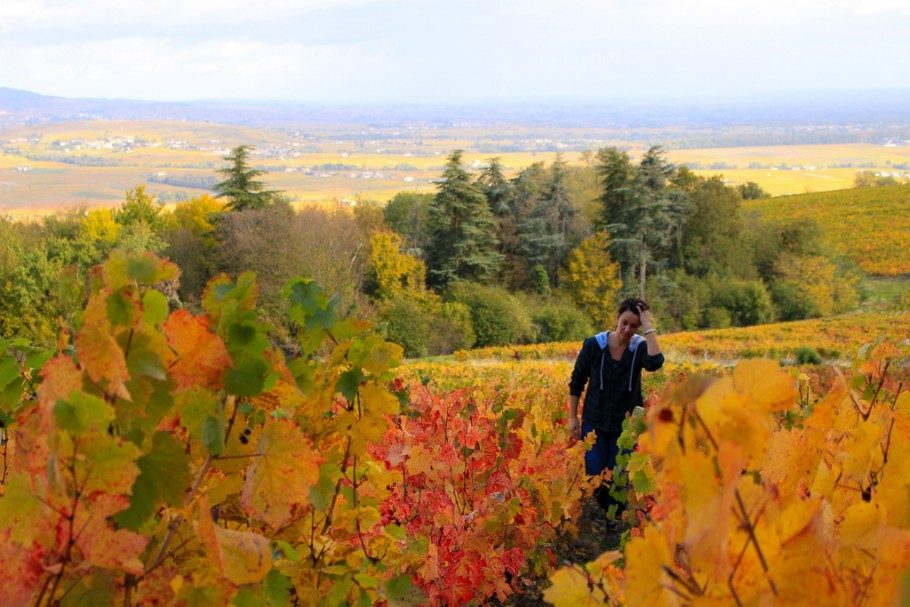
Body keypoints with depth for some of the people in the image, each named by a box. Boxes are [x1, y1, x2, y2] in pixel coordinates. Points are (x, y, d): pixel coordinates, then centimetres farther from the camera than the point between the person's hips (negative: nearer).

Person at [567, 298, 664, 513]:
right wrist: (573, 418, 1)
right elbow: (576, 383, 2)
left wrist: (649, 327, -29)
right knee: (594, 476, 0)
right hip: (595, 421, 0)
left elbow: (655, 363, -34)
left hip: (626, 423, 0)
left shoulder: (640, 347, -9)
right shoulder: (594, 345, -8)